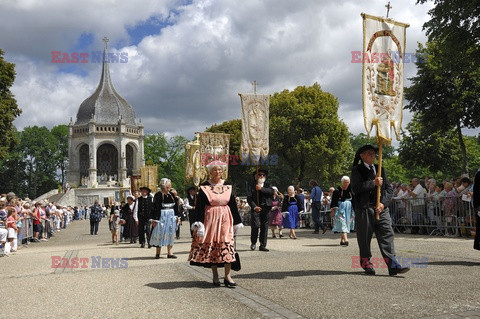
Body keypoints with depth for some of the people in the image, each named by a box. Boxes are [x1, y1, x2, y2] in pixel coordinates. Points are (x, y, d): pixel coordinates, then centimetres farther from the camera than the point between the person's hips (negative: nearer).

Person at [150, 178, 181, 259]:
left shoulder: (172, 195, 10)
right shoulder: (158, 195, -8)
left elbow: (175, 206, 16)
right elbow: (155, 207, -11)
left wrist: (177, 216, 12)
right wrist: (154, 219, -14)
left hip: (171, 217, 6)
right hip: (161, 217, -6)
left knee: (170, 234, 6)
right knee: (160, 234, -2)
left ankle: (169, 252, 11)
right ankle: (158, 253, 6)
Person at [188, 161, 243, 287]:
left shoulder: (228, 186, 8)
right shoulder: (204, 187, 0)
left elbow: (233, 205, 12)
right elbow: (199, 207, -2)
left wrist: (237, 222, 11)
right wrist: (199, 224, -11)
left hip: (225, 219, 2)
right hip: (210, 219, -1)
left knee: (227, 245, -6)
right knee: (211, 245, 2)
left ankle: (227, 276, -3)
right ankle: (215, 276, 12)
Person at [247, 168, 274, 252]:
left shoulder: (267, 185, 16)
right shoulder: (252, 186, 9)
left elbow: (272, 192, -4)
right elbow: (249, 198, 0)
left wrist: (261, 188, -12)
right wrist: (254, 206, -13)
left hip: (266, 208, 2)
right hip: (256, 208, -2)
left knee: (264, 227, 2)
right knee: (255, 225, -12)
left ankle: (262, 245, 8)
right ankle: (253, 243, 10)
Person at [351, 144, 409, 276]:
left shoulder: (380, 169, 18)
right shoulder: (357, 170, 2)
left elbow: (389, 188, 13)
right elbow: (355, 188, -12)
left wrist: (383, 203, -2)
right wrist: (373, 183, -12)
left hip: (381, 208, 4)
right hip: (364, 209, -4)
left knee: (387, 235, -5)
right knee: (364, 238, 4)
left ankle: (392, 265, -9)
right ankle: (366, 264, 17)